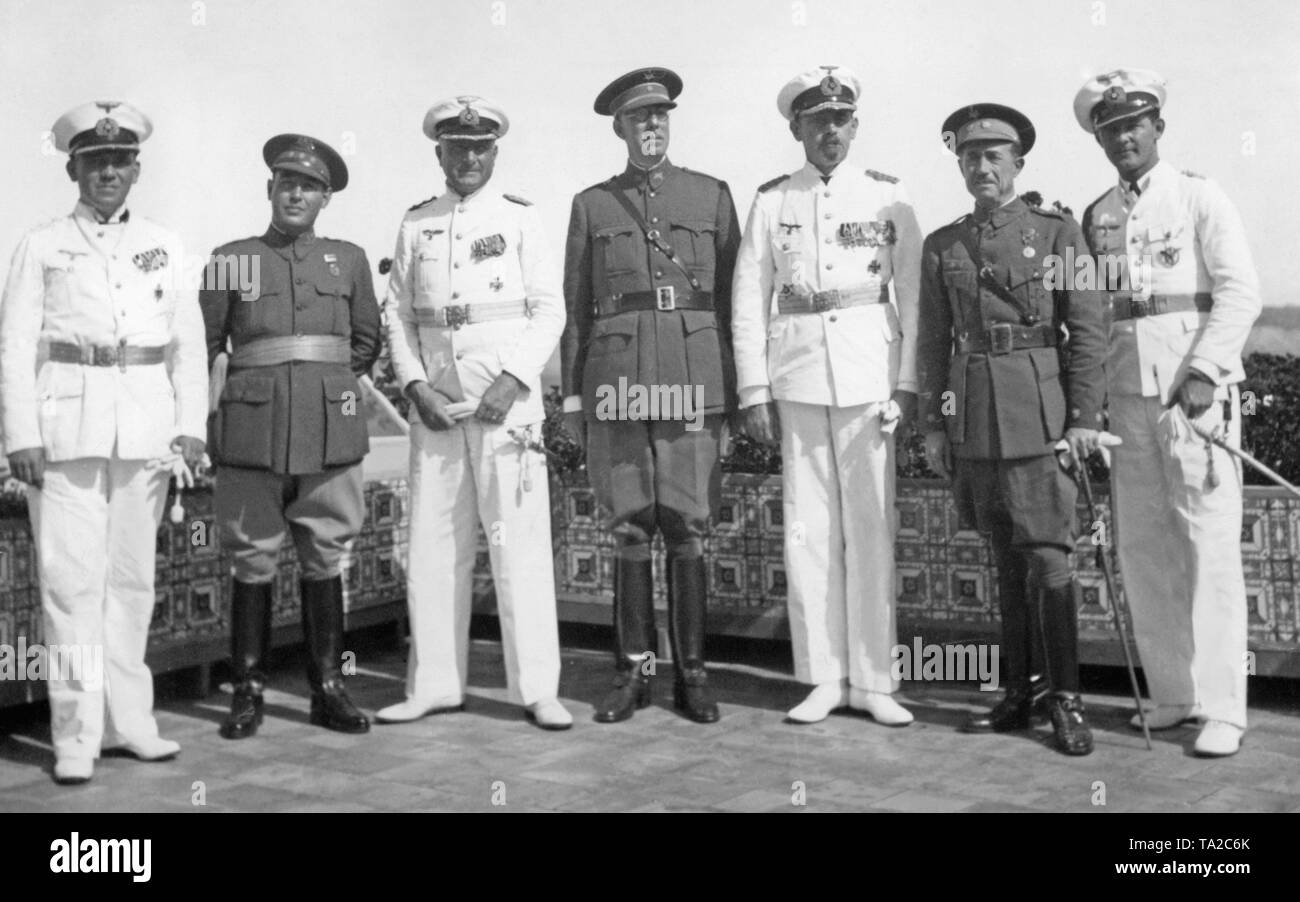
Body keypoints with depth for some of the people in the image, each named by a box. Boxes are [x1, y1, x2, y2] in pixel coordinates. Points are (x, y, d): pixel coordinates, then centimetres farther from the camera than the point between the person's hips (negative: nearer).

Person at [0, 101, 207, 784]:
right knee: (71, 578, -5)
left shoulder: (163, 247, 15)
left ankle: (127, 720, 15)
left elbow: (189, 342, 11)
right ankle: (76, 735, -1)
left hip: (145, 428, 3)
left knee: (133, 576, 7)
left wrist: (190, 426, 1)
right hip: (67, 425, -2)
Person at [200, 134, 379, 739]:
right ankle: (248, 693, 9)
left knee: (325, 558, 5)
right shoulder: (230, 259, 7)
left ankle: (328, 689, 12)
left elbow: (367, 340, 20)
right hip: (253, 432, -1)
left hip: (330, 432, 2)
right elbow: (204, 344, 11)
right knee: (252, 560, 1)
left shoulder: (348, 259, 12)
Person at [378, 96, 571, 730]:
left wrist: (513, 380, -10)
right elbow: (398, 314, 12)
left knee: (519, 542, -5)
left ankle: (536, 689, 2)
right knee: (433, 545, 4)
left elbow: (549, 310, 2)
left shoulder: (519, 219, 5)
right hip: (435, 402, 3)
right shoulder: (416, 225, 12)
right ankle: (434, 684, 14)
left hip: (507, 400, -3)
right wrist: (415, 385, -3)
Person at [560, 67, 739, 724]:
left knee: (687, 529, 0)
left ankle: (692, 675, 9)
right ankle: (632, 673, 12)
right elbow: (575, 306, 12)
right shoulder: (592, 204, 12)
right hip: (617, 379, 1)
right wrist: (571, 394, 5)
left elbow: (732, 295, 10)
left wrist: (739, 386, 4)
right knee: (630, 530, 3)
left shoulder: (711, 195, 11)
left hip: (693, 378, 0)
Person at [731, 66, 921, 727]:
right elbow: (748, 299, 7)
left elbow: (913, 293, 4)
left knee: (871, 526, 0)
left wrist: (909, 382, -4)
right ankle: (822, 678, 12)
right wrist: (753, 390, 0)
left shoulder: (888, 195, 6)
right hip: (797, 375, 1)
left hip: (870, 372, -1)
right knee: (808, 527, 3)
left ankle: (872, 680, 9)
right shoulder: (771, 201, 9)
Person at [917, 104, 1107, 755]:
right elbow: (933, 341, 13)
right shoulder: (940, 247, 12)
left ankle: (1066, 699, 2)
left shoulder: (1058, 233, 3)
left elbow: (1087, 330, -1)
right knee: (1006, 560, 10)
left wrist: (1084, 418, -8)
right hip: (972, 419, 4)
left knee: (1048, 557, -7)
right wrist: (934, 424, 8)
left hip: (1039, 410, -3)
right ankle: (1016, 695, 17)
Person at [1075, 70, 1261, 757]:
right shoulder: (1095, 218, 14)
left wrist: (1204, 373, -16)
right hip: (1129, 393, 5)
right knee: (1143, 548, 5)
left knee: (1209, 547, -6)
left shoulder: (1199, 198, 1)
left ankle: (1222, 708, -2)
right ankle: (1172, 694, 15)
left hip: (1197, 390, -5)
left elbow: (1239, 292, -6)